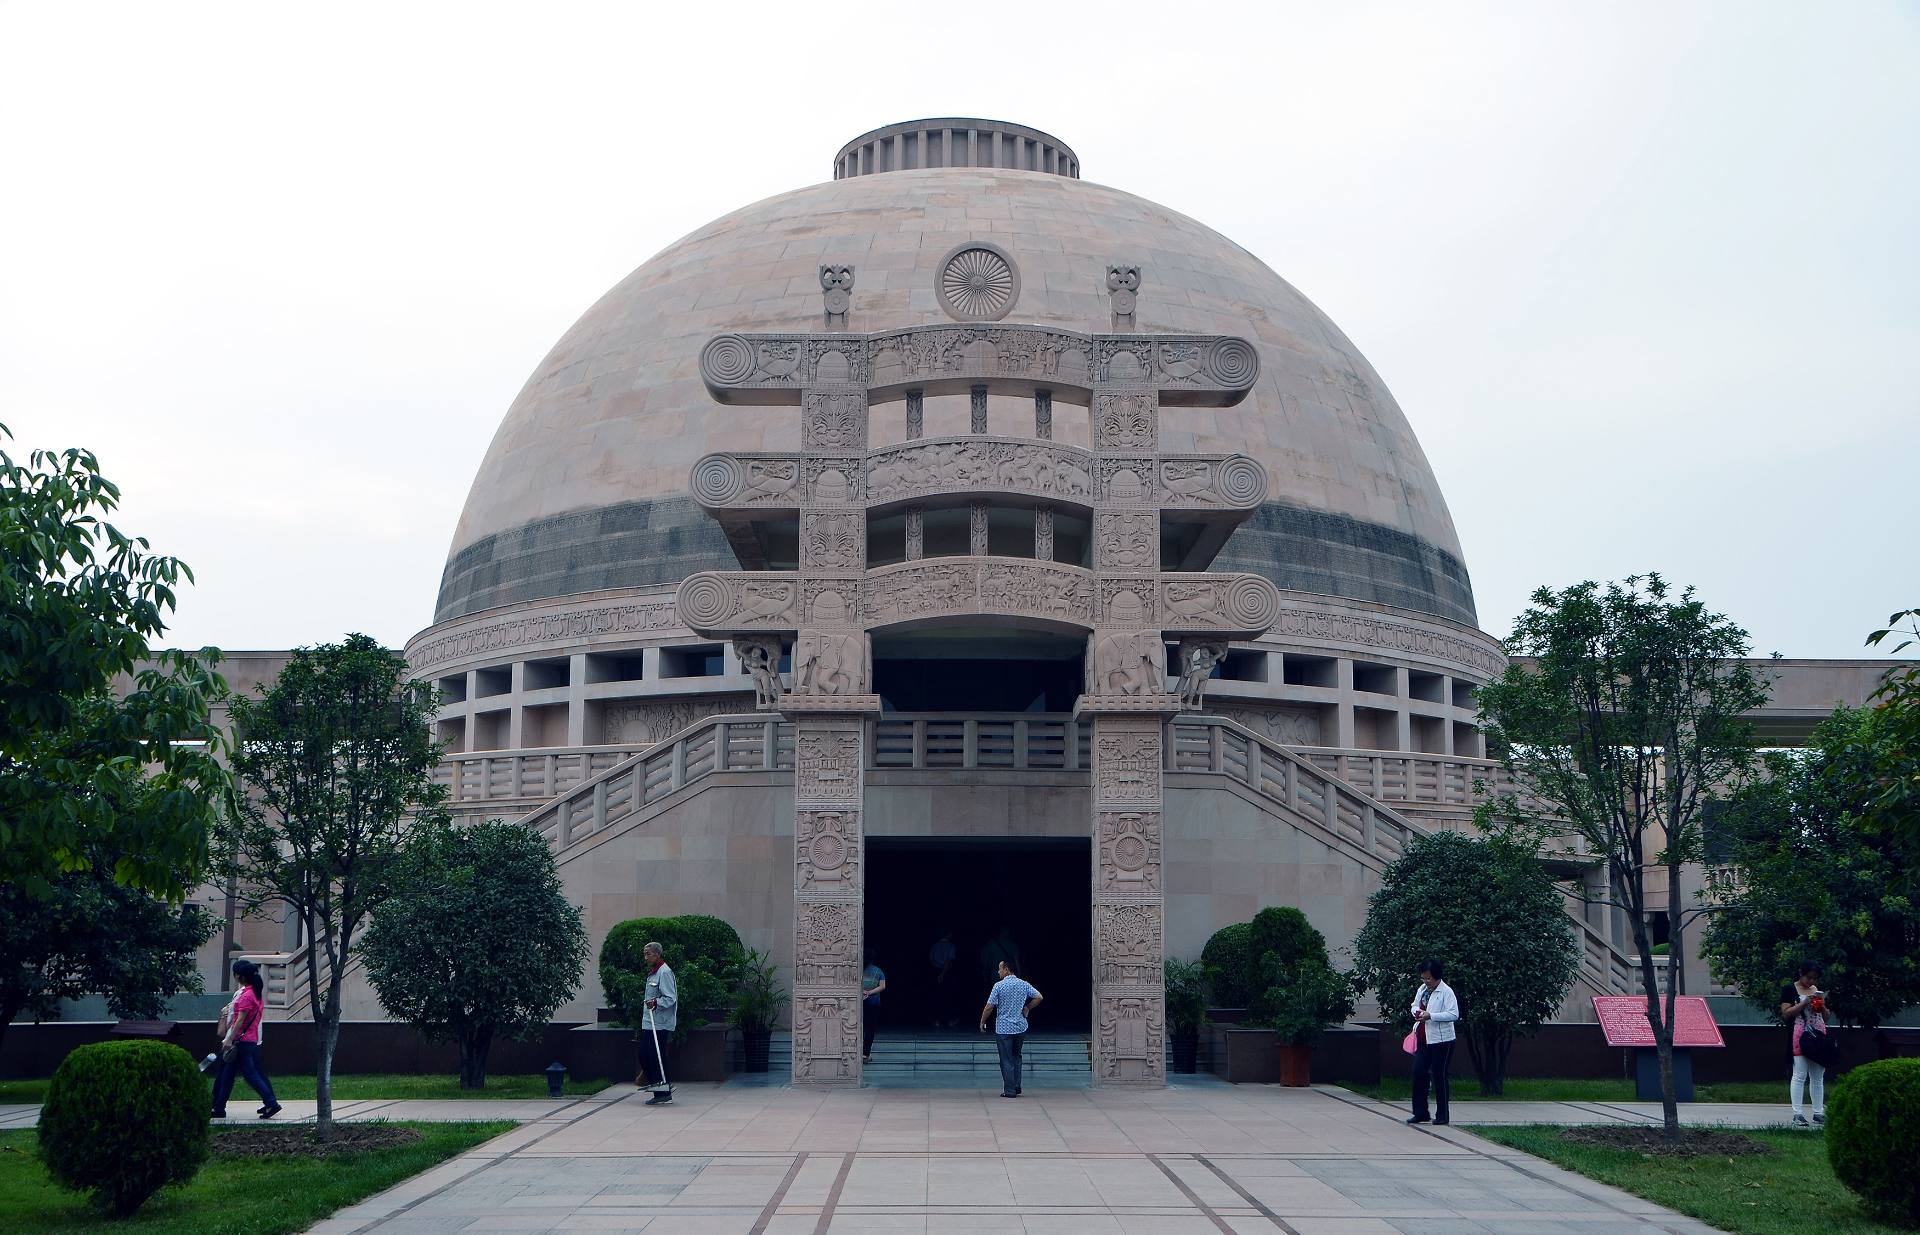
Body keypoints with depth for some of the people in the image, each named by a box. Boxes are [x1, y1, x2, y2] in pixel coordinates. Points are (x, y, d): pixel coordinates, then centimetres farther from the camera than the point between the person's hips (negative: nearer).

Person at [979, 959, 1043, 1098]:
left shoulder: (999, 986, -11)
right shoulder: (1024, 984, 2)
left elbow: (989, 1007, -11)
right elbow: (1039, 997, 0)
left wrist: (982, 1022, 2)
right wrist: (1027, 1008, 12)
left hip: (1003, 1028, -4)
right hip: (1021, 1027, 4)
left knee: (1006, 1060, 2)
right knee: (1016, 1057, 19)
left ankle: (1010, 1091, 1)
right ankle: (1017, 1087, 19)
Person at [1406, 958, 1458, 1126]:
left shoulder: (1446, 992, -12)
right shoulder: (1422, 989, 10)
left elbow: (1454, 1014, -19)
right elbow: (1414, 1005, 23)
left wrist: (1431, 1016, -24)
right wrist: (1417, 1011, -1)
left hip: (1441, 1041, -7)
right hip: (1423, 1040, 7)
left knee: (1439, 1077, 0)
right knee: (1418, 1073, 4)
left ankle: (1442, 1115, 11)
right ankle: (1420, 1113, 12)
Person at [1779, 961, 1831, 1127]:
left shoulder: (1819, 991, 17)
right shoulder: (1789, 989, 1)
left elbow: (1826, 1017, 20)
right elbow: (1786, 1013, -7)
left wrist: (1822, 1005, 0)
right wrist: (1804, 1003, -15)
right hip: (1800, 1034, -6)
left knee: (1818, 1076, 8)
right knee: (1799, 1075, -8)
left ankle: (1819, 1113, 14)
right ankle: (1798, 1114, -9)